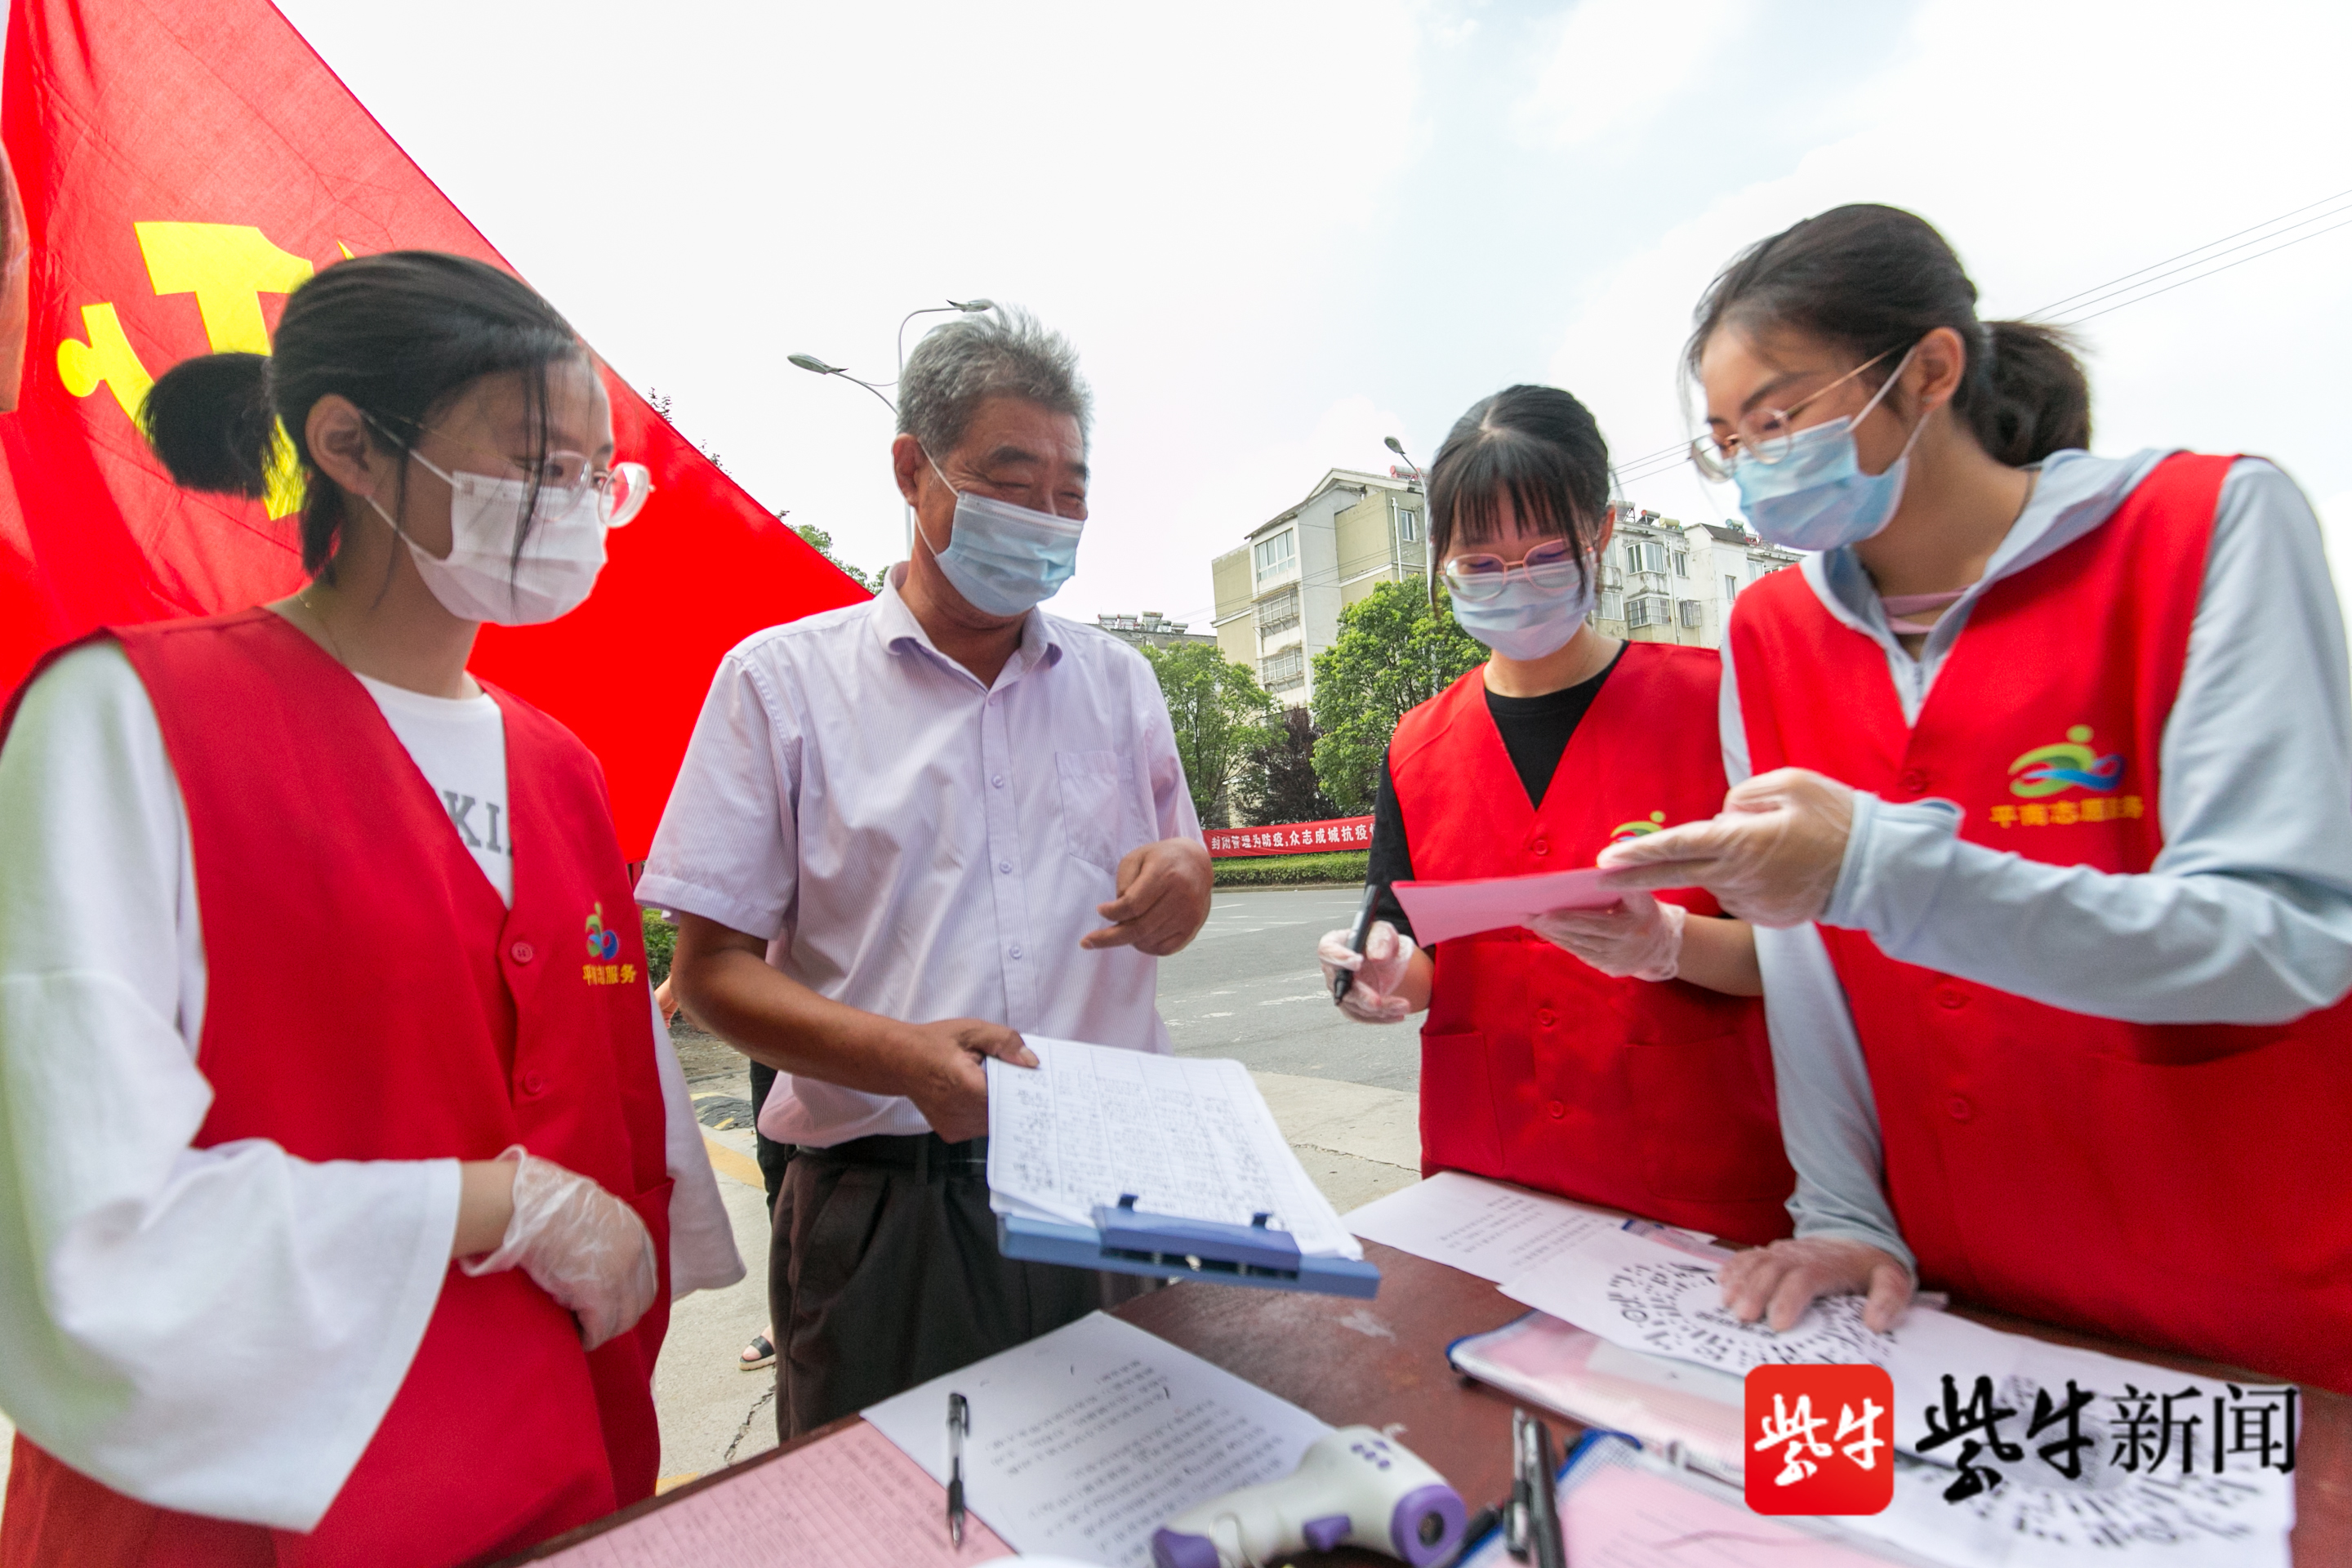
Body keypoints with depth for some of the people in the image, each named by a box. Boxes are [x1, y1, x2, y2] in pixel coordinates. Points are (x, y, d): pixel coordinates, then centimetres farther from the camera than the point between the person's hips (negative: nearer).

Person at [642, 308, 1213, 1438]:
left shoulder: (1119, 681, 10)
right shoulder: (782, 679, 0)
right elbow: (711, 966, -3)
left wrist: (1181, 886, -9)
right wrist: (906, 1056, -20)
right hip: (887, 1210, -2)